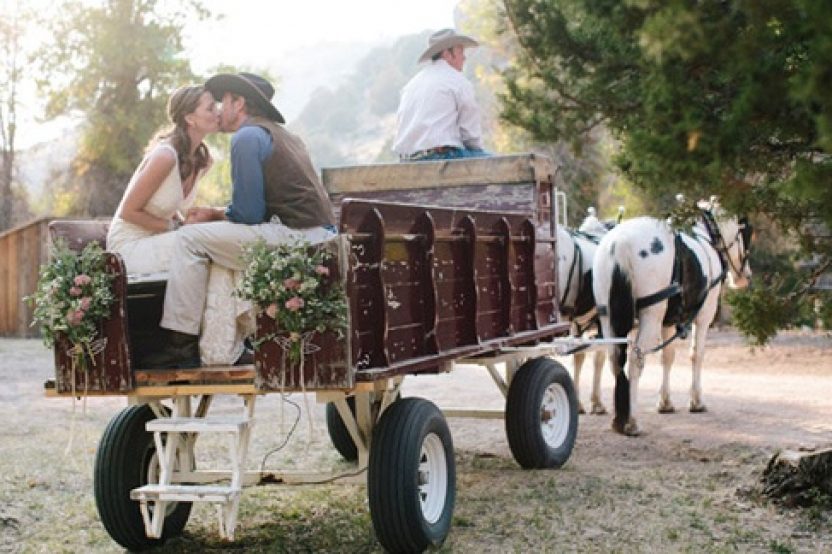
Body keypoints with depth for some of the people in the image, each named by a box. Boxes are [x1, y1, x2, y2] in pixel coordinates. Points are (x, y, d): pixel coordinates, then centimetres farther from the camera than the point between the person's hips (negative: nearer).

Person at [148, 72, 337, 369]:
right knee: (222, 240, 27)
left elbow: (247, 213, -12)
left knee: (190, 239, -5)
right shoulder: (281, 134, 24)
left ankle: (182, 344, -6)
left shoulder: (247, 136, -6)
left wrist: (215, 216, 8)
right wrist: (216, 213, 17)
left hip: (296, 237, -10)